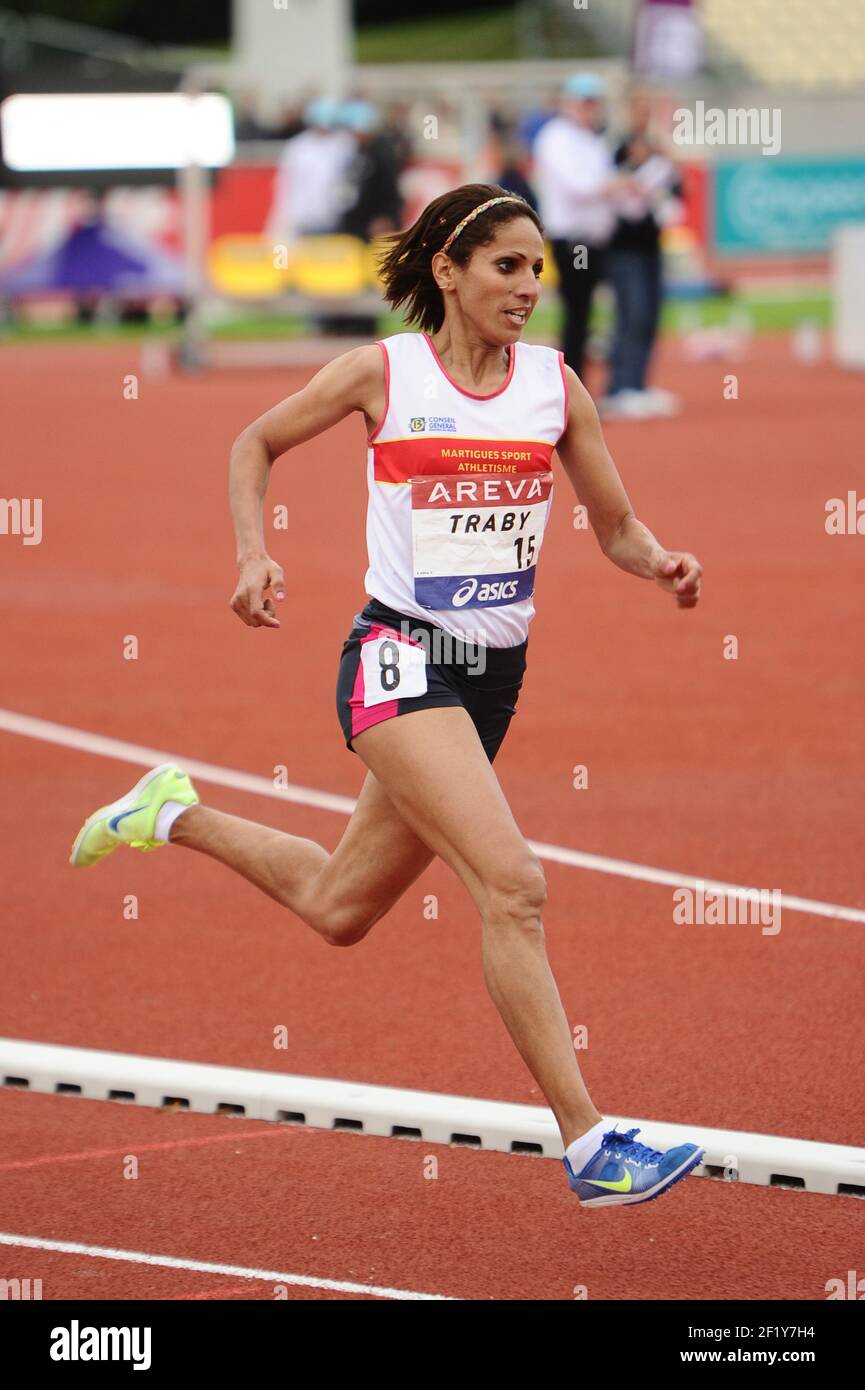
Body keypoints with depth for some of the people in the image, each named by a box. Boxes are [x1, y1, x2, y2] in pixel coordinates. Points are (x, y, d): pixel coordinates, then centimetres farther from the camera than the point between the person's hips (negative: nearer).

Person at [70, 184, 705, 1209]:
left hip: (495, 672, 6)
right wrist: (254, 556, -3)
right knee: (512, 882, -24)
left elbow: (615, 528, 11)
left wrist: (662, 565, -11)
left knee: (338, 909, 18)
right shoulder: (383, 372, -4)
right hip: (400, 656, -6)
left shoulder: (554, 383, 5)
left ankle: (178, 817, 44)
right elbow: (256, 444, 12)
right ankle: (588, 1145, -24)